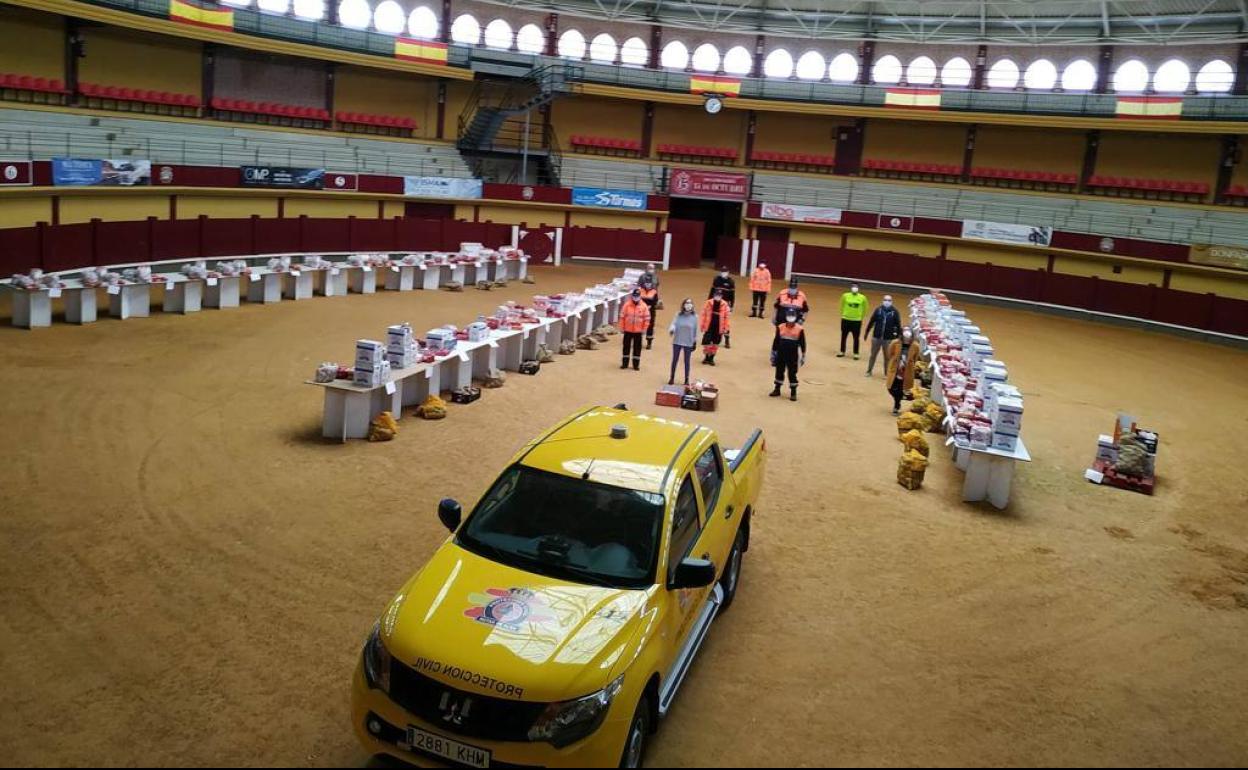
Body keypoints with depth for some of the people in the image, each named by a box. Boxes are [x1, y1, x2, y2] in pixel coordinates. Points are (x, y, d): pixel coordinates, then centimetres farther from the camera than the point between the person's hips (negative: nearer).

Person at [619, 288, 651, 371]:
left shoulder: (644, 306, -7)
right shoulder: (627, 305, -7)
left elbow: (647, 318, -2)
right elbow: (622, 317, -2)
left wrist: (644, 329, -3)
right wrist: (622, 328, -1)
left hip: (638, 331, 0)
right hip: (628, 330, 0)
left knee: (637, 348, 6)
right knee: (626, 347, 9)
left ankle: (636, 364, 16)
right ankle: (624, 363, 19)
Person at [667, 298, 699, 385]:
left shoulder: (694, 317, -5)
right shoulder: (678, 315, -6)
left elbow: (695, 330, 0)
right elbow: (673, 324, -15)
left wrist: (695, 341, 2)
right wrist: (671, 330, -37)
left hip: (688, 343, 0)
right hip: (677, 342, 0)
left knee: (687, 361, 9)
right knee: (674, 360, 10)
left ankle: (687, 380, 21)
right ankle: (672, 378, 24)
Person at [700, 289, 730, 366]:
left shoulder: (724, 305, -6)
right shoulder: (708, 303, -8)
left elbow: (726, 317, -1)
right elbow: (704, 314, -3)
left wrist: (725, 328, -1)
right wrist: (702, 326, -2)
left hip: (719, 328, 1)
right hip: (709, 327, -1)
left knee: (715, 343, 10)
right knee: (707, 342, 4)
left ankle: (711, 358, 23)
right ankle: (707, 357, 23)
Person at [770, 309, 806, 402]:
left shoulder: (800, 329, -8)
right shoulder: (780, 328, -2)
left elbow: (802, 344, -1)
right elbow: (776, 341, 6)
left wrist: (803, 356, -1)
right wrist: (773, 354, 7)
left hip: (793, 356, -3)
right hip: (781, 355, 3)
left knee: (792, 374, 1)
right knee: (779, 372, 13)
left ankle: (793, 392, 12)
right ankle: (777, 389, 28)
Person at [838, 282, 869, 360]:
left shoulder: (862, 297, -5)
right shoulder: (845, 296, -6)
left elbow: (865, 308, 9)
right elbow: (841, 306, 9)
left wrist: (861, 316, 10)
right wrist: (843, 314, 9)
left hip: (857, 321, -1)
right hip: (846, 319, 1)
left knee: (856, 338, 3)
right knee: (843, 336, 10)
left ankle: (856, 354, 13)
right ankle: (842, 352, 24)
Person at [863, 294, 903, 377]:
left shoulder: (895, 312, -6)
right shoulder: (878, 310, -2)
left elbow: (898, 324, -3)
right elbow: (871, 321, 4)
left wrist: (899, 336, -5)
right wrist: (866, 332, 8)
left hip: (888, 339, -1)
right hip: (876, 337, 1)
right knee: (873, 355, 12)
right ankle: (869, 371, 25)